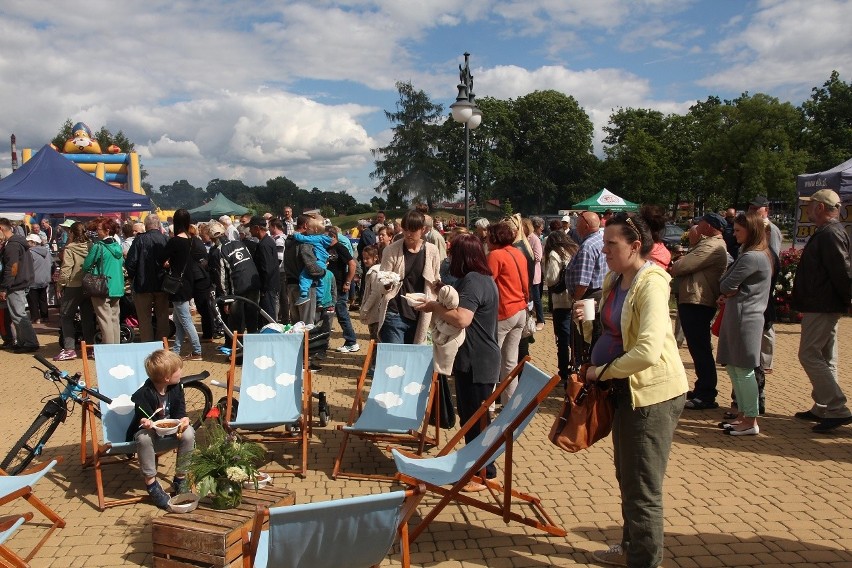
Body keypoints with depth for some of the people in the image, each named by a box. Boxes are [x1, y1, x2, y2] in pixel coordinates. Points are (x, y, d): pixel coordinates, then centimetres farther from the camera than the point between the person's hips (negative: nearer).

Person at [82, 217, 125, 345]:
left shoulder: (98, 247, -12)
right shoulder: (118, 246, 8)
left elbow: (86, 266, -8)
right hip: (117, 289, 7)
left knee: (105, 321, -4)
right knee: (115, 320, 12)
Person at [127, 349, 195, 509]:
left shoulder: (176, 388, -8)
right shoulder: (143, 394, -24)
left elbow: (179, 410, -5)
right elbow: (142, 418, -20)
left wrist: (183, 419, -28)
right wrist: (145, 423, -46)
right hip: (147, 429, -4)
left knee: (188, 433, -26)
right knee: (144, 438, -39)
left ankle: (180, 478, -9)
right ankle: (151, 482, -22)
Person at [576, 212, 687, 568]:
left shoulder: (650, 285, -22)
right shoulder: (613, 280, 6)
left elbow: (648, 351, -32)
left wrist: (604, 371, -20)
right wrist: (588, 316, 2)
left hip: (654, 392, -10)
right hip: (626, 388, 10)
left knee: (643, 487, 1)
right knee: (626, 477, 22)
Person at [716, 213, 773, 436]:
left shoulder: (751, 257, -16)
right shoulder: (761, 255, 18)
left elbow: (726, 285, -15)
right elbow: (728, 286, 16)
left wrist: (727, 292, 4)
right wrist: (729, 294, -1)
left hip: (744, 317, -10)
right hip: (739, 315, 10)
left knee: (743, 369, -3)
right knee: (733, 367, 14)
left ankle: (751, 421, 5)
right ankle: (744, 414, 22)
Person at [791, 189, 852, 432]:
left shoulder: (830, 234, -18)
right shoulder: (828, 232, 16)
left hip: (821, 307, -11)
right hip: (824, 306, 11)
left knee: (809, 355, -9)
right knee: (824, 358, 15)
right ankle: (824, 408, 23)